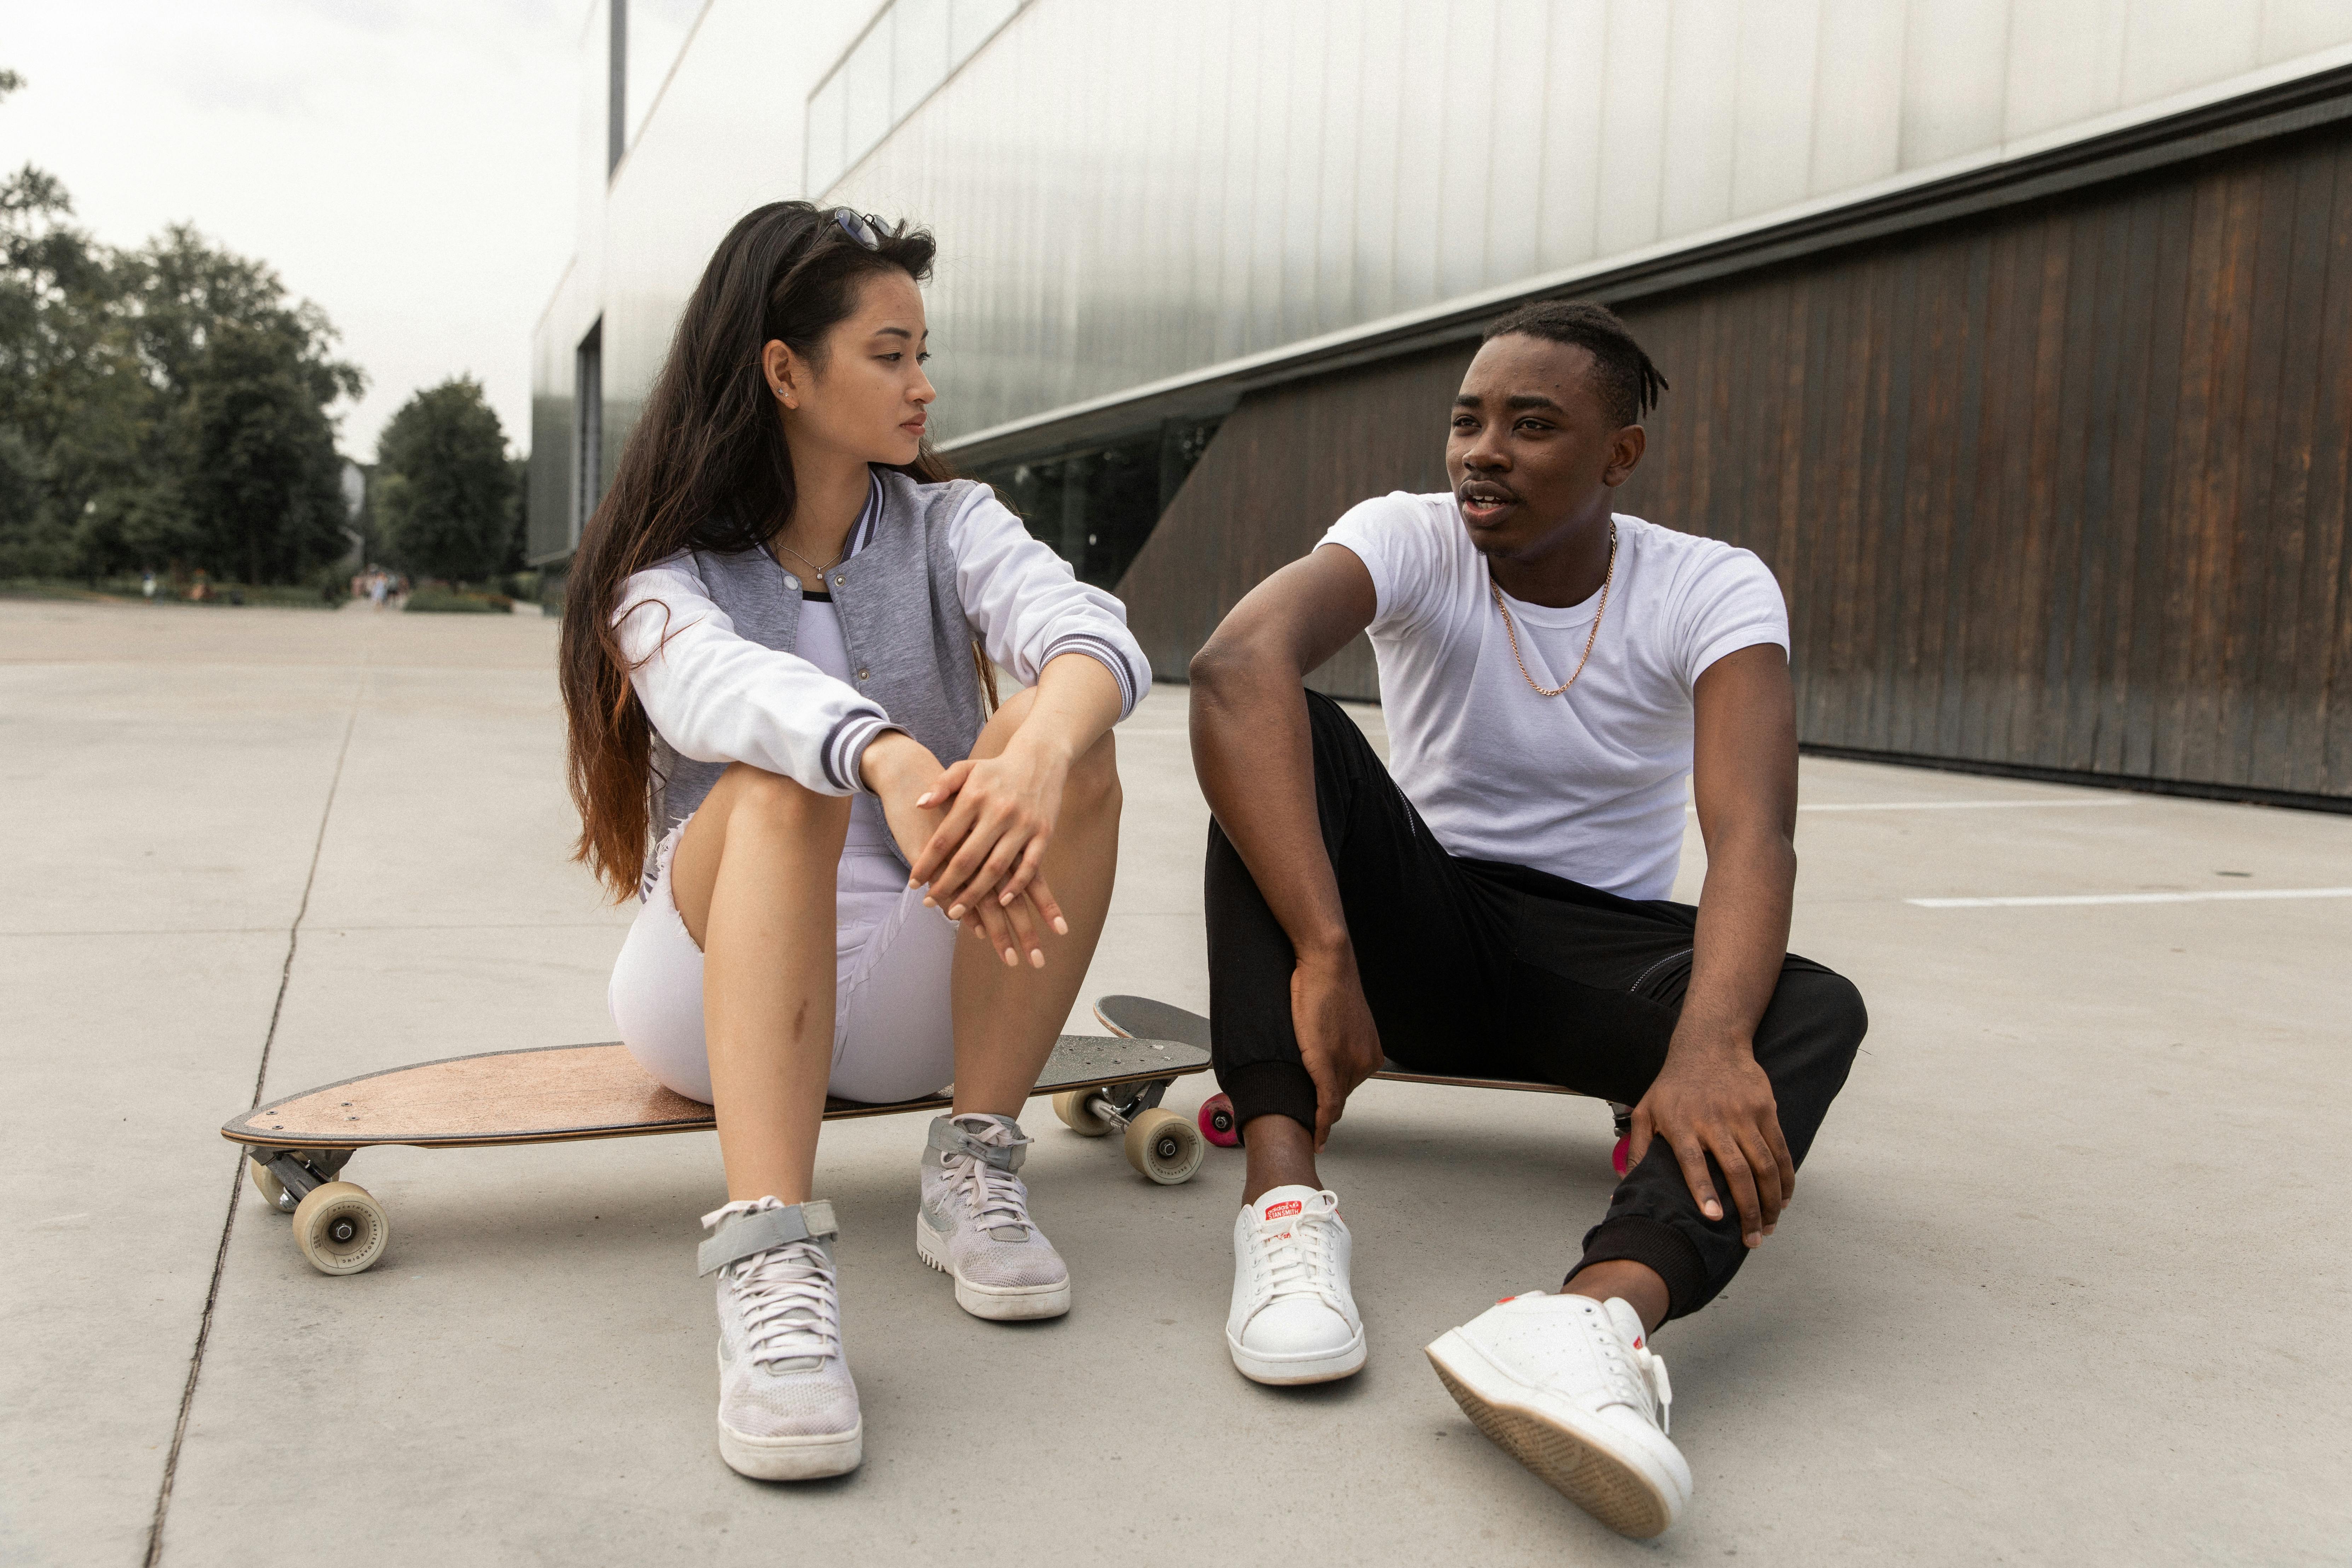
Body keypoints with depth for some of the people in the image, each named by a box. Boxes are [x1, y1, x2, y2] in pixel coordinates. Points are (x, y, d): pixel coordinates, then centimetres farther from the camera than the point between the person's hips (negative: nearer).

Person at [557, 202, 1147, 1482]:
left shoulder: (944, 523, 4)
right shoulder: (667, 565, -2)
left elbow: (1092, 631, -20)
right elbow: (710, 682, -30)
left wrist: (1036, 759, -45)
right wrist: (894, 765, -52)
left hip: (916, 989, 2)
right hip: (718, 988, -1)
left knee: (1064, 735, -23)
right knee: (779, 779, -32)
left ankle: (977, 1174, -17)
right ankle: (769, 1265, -43)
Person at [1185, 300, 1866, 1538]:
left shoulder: (1715, 590, -9)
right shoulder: (1409, 538, -10)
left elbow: (1752, 830, -25)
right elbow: (1237, 664, -32)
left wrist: (1710, 1043, -45)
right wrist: (1324, 957, -44)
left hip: (1606, 954, 0)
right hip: (1426, 933, 0)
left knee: (1816, 1012, -29)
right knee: (1288, 734, -26)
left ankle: (1601, 1310, -58)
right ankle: (1284, 1191, -39)